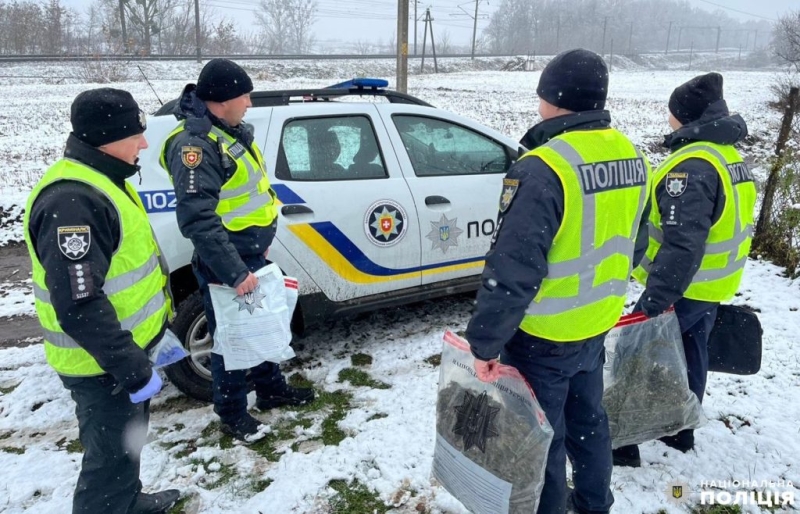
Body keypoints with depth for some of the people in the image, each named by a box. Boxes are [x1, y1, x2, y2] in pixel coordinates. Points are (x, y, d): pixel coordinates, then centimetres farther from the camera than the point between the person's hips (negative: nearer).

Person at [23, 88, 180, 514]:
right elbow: (79, 307, -32)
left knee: (126, 441, 28)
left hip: (123, 347, 10)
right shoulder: (73, 202, -29)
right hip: (103, 364, -10)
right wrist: (133, 369, -27)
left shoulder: (97, 180, 6)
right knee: (113, 455, 6)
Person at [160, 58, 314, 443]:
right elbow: (198, 219, -31)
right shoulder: (195, 143, -24)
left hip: (251, 253, 9)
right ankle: (232, 413, 25)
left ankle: (271, 389, 41)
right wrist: (234, 272, -32)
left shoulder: (229, 130, 8)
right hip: (224, 263, -9)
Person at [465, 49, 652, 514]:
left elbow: (512, 268, -28)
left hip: (543, 337, -8)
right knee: (587, 421, 25)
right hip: (596, 325, 8)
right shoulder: (631, 157, 1)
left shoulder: (543, 169, -26)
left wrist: (486, 341, -18)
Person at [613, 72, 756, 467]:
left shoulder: (693, 166, -25)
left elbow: (683, 241, -33)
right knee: (690, 355, 20)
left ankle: (624, 442, 7)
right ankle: (681, 430, 36)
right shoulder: (730, 157, 8)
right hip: (712, 286, 10)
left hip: (683, 288, -10)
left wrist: (657, 295, -32)